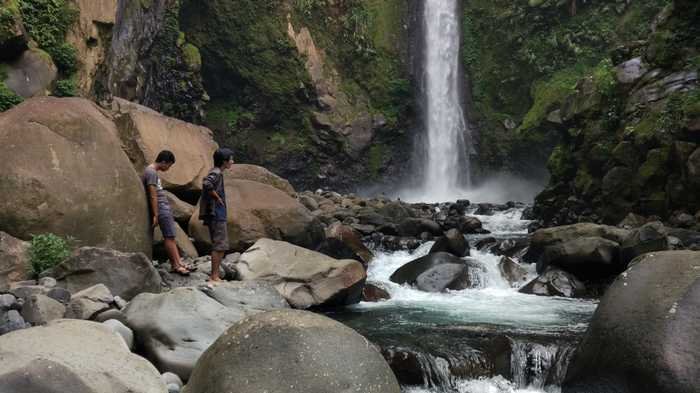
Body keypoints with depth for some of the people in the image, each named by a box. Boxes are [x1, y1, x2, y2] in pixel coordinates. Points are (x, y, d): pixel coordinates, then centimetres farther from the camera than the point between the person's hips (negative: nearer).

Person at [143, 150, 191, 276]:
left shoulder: (152, 171, 17)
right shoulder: (151, 172, -14)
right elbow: (153, 196, -17)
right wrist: (155, 215, -18)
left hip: (165, 208, 10)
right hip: (161, 209, -10)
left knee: (171, 237, 5)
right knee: (169, 237, -7)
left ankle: (178, 263, 4)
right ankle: (176, 265, -3)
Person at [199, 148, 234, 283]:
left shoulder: (216, 173, 17)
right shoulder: (216, 173, -13)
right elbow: (207, 184, -32)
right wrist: (217, 198, -19)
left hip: (217, 215, 10)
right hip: (216, 214, -10)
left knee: (220, 246, 12)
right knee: (219, 246, -8)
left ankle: (215, 276, 16)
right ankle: (214, 277, -5)